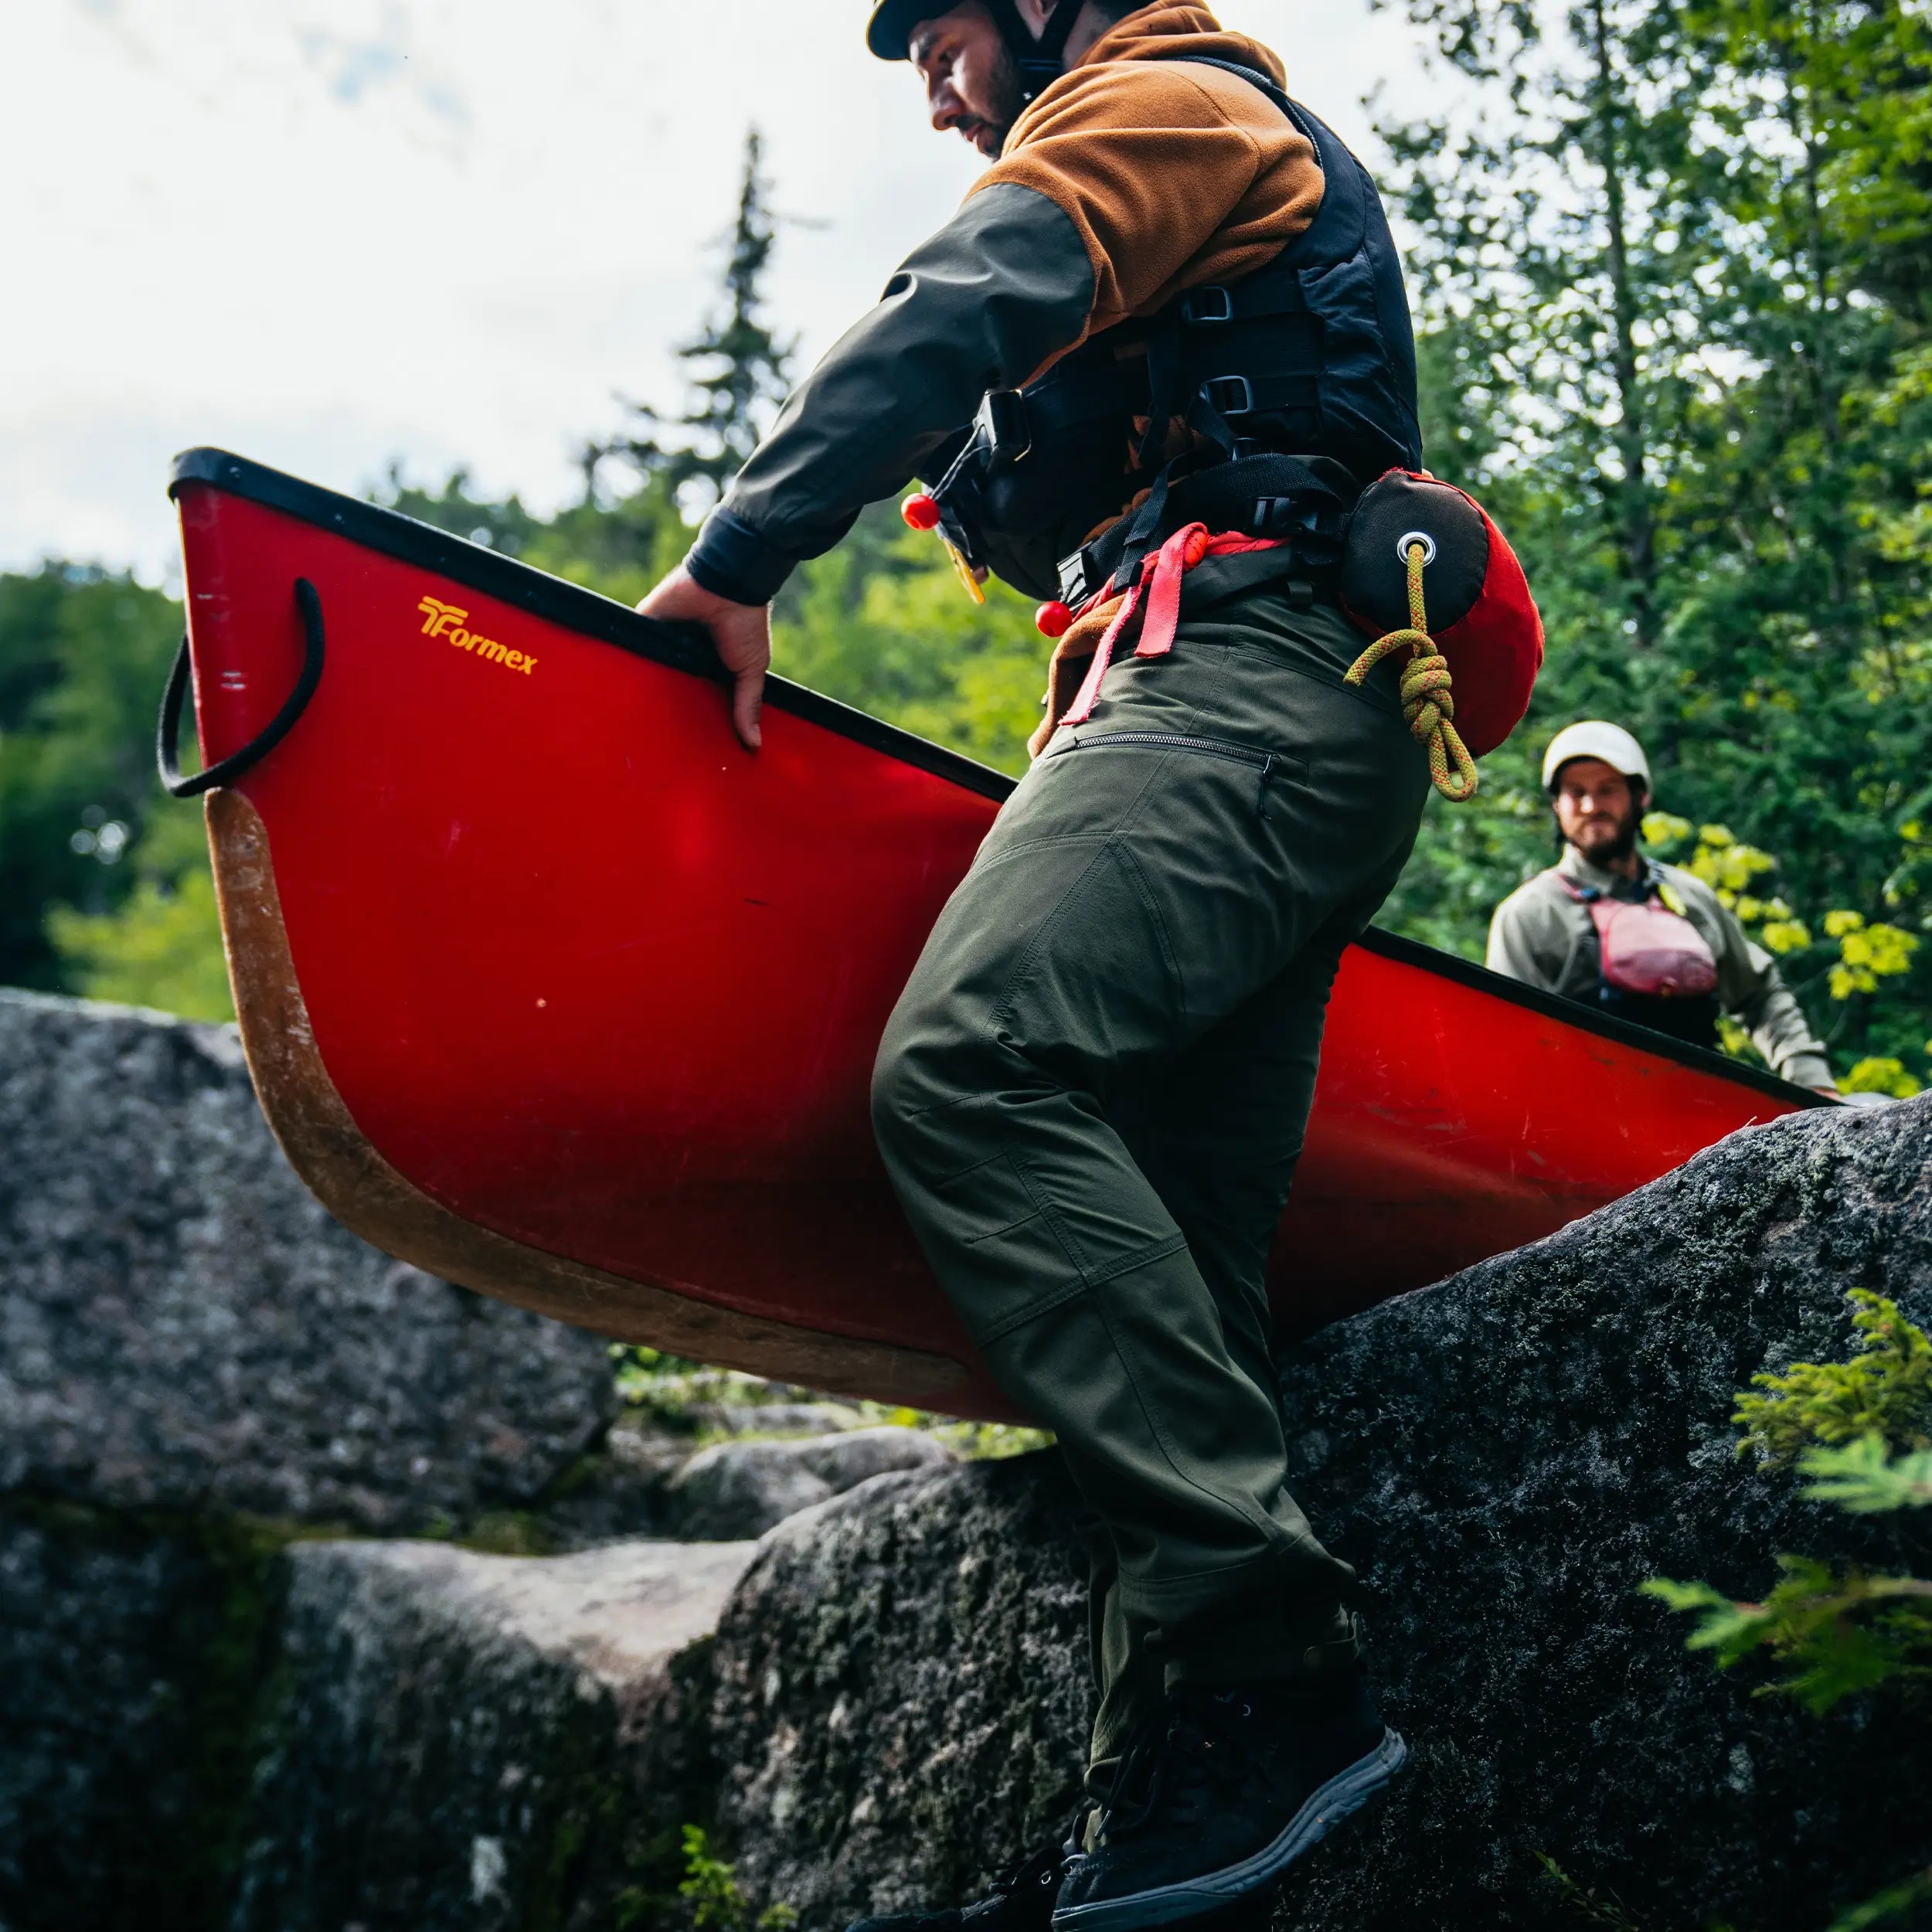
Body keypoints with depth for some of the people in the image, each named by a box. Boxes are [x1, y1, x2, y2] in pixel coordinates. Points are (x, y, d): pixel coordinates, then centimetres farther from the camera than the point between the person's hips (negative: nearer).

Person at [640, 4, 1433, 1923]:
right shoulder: (1266, 169, 39)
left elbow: (952, 321, -10)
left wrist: (737, 557, -16)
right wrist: (1081, 753, 22)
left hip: (1242, 681, -10)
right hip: (1298, 730, 10)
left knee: (970, 1065, -28)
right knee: (1169, 1239, -2)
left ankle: (1267, 1663, -31)